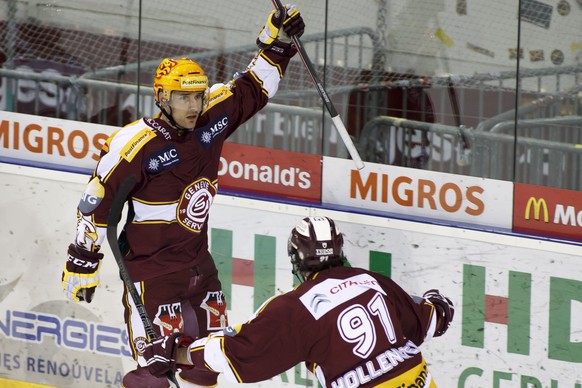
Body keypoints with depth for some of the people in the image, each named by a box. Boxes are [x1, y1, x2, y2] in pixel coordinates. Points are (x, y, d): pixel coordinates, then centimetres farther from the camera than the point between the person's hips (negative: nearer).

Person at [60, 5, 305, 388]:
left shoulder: (212, 118, -4)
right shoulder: (138, 145, -22)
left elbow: (252, 89, 11)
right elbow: (97, 201, -16)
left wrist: (277, 43, -1)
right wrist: (83, 259, -12)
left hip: (198, 261, 7)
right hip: (152, 267, -7)